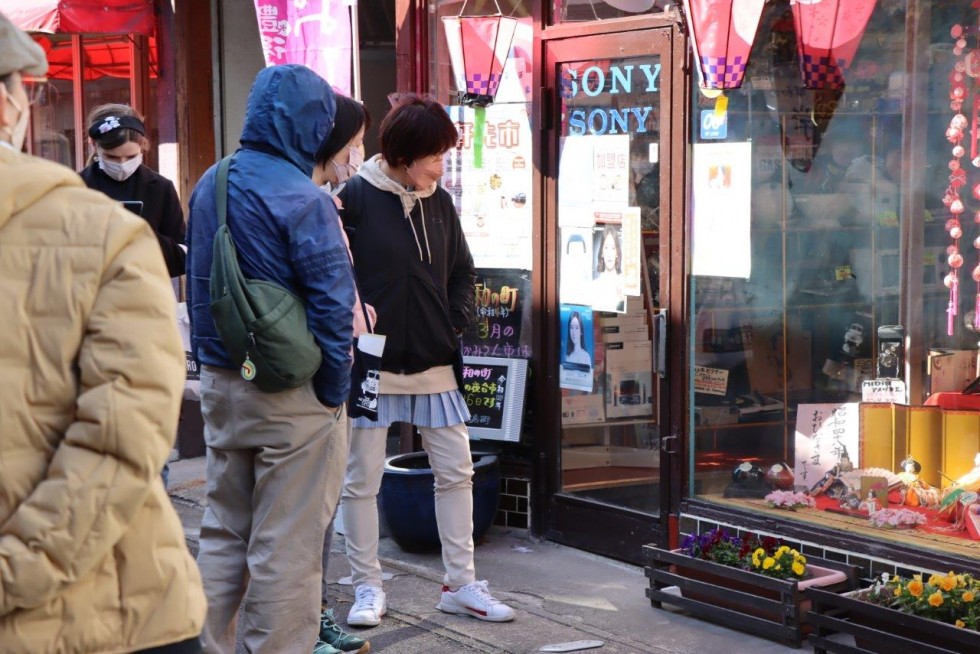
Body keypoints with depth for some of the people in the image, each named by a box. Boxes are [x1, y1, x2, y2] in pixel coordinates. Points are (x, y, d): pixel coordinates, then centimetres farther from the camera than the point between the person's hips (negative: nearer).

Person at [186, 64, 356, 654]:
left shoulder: (208, 185, 6)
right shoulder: (302, 199, -18)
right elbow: (334, 302, -19)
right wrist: (334, 389, -9)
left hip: (220, 384, 7)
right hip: (291, 393, -7)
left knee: (223, 533, 18)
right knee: (286, 547, 2)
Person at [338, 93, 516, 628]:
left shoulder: (439, 203, 6)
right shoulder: (356, 198, -9)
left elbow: (462, 272, 16)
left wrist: (455, 323, 4)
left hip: (435, 363, 5)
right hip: (373, 363, -5)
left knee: (456, 472, 8)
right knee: (362, 479, 4)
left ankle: (460, 584, 20)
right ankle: (367, 588, 18)